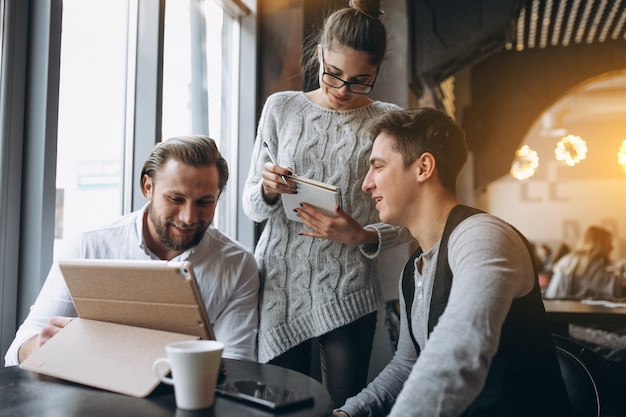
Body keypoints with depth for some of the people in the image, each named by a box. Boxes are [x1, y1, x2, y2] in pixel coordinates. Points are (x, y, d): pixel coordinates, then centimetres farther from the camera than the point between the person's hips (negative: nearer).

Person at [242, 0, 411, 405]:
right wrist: (267, 191, -15)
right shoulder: (281, 107, 4)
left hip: (347, 295, -1)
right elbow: (251, 204, 7)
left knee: (345, 405, 8)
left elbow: (405, 220, 0)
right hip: (279, 285, 2)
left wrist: (363, 237, -18)